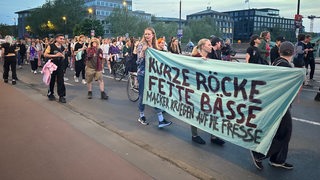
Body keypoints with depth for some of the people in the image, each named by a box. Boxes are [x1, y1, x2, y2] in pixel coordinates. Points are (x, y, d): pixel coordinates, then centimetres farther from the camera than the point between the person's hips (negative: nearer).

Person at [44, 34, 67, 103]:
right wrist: (55, 55, -19)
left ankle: (61, 96, 1)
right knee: (52, 80, 9)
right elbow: (45, 55, -11)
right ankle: (50, 94, 27)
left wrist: (62, 55, -5)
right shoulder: (51, 46, -7)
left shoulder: (62, 48, 8)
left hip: (60, 66, 3)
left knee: (61, 81, -2)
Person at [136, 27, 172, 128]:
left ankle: (161, 120, -1)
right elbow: (139, 60, -12)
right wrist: (143, 51, -26)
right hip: (142, 73, -4)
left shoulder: (155, 46, 9)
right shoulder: (141, 45, -5)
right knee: (142, 95, 5)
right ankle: (141, 116, 24)